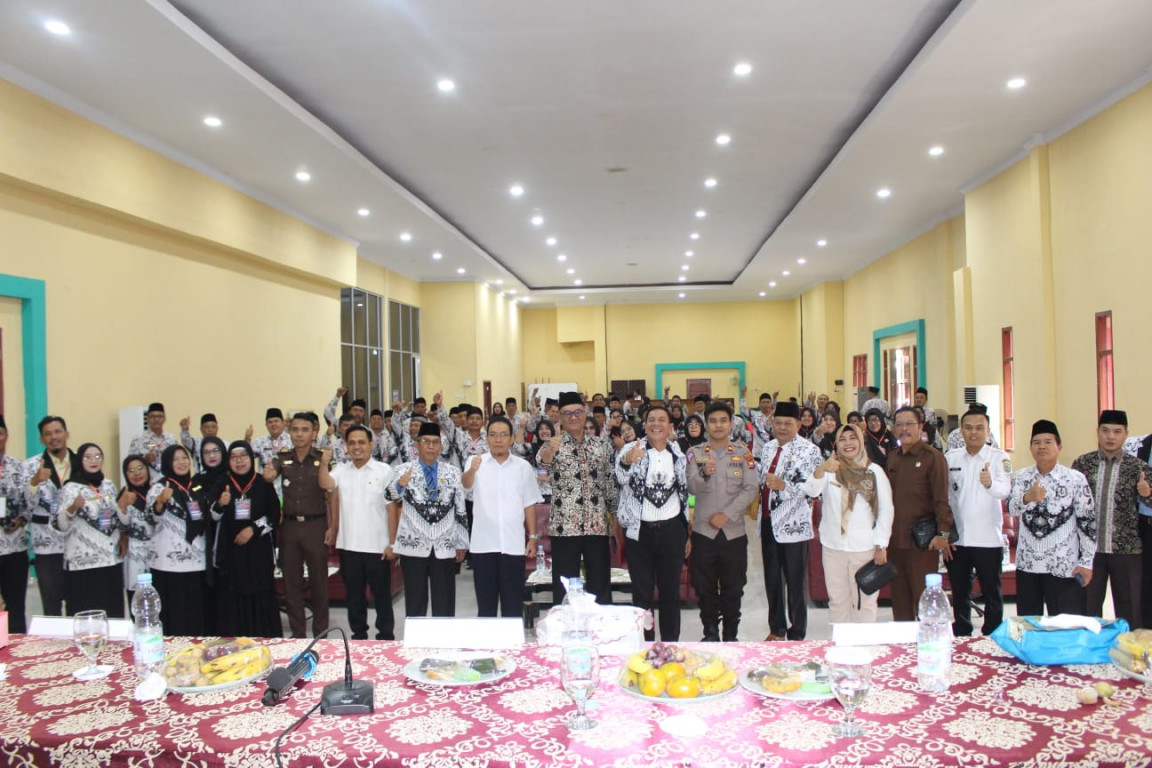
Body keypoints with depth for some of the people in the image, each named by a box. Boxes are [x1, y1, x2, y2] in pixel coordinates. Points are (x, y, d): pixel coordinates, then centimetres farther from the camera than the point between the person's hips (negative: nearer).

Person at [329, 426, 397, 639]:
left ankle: (386, 636, 18)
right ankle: (358, 635, 26)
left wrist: (392, 543, -7)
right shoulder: (340, 471, 8)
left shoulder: (384, 471, -3)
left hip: (377, 546, -3)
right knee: (354, 595, 13)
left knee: (382, 594, 7)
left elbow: (391, 509, -3)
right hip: (348, 545, 3)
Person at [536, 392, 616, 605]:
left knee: (600, 583, 9)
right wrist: (551, 450, -46)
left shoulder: (602, 445, 10)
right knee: (565, 586, 3)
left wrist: (613, 512, 6)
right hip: (564, 525, -2)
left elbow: (610, 482, 14)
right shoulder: (554, 444, 0)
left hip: (598, 524, 3)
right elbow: (541, 461, -23)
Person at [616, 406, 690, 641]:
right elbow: (621, 478, -24)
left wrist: (688, 534, 12)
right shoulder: (632, 449, -4)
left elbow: (686, 494, 13)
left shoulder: (679, 455, 6)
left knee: (671, 591, 11)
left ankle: (670, 644, 23)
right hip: (640, 531, -2)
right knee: (642, 592, 6)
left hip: (672, 530, 2)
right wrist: (627, 461, -47)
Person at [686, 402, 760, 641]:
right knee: (705, 587, 7)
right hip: (703, 531, 0)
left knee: (733, 587, 8)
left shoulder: (743, 452, 3)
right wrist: (704, 473, -30)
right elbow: (691, 488, -8)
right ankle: (710, 633, 22)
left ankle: (730, 635, 21)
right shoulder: (695, 452, 2)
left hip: (734, 531, 0)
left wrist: (727, 514, -12)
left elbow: (752, 488, -3)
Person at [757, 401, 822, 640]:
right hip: (768, 522, 6)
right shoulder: (768, 448, 12)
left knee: (795, 582, 3)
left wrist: (783, 486, -29)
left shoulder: (809, 450, -8)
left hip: (793, 525, -6)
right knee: (772, 580, 14)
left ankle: (796, 635, 16)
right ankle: (776, 629, 29)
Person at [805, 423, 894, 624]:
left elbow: (886, 509, 1)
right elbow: (811, 491, -14)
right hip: (833, 546, 2)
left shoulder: (874, 471, 2)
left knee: (865, 600, 4)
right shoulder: (829, 469, 3)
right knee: (837, 600, 10)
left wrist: (881, 545, -5)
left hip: (865, 547, -1)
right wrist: (821, 469, -34)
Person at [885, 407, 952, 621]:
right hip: (895, 538, 6)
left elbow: (941, 498, -10)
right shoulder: (891, 458, 13)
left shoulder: (932, 457, -5)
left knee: (924, 596, -2)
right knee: (899, 596, 11)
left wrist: (942, 533, -15)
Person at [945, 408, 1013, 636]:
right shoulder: (950, 458, 5)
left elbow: (1005, 490, -22)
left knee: (992, 593, 8)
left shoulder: (999, 458, -5)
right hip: (956, 538, 3)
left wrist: (991, 483, -43)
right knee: (959, 593, 14)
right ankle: (961, 639, 26)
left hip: (988, 539, -3)